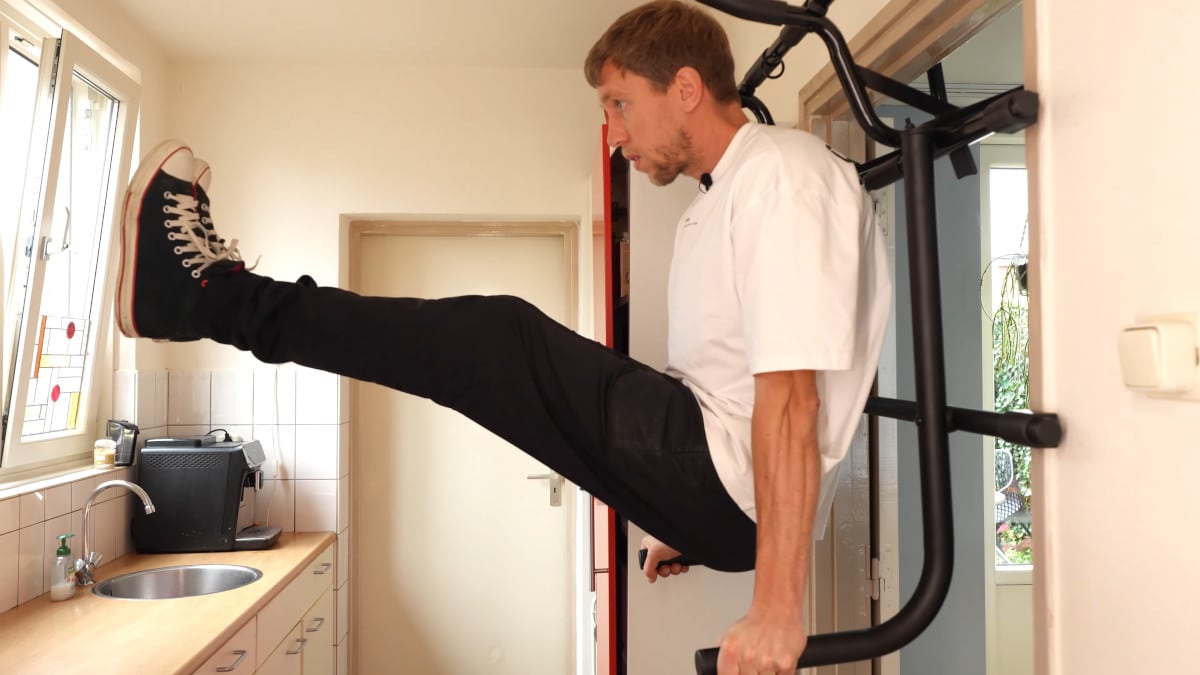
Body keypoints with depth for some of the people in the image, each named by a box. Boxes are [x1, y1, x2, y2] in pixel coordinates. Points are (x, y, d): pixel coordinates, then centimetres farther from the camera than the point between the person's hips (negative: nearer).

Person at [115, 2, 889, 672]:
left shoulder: (784, 175, -15)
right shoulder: (730, 193, 19)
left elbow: (790, 398, -24)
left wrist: (779, 607, -25)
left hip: (726, 479, -9)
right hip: (712, 482, 9)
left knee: (498, 341, -12)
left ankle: (217, 295, 2)